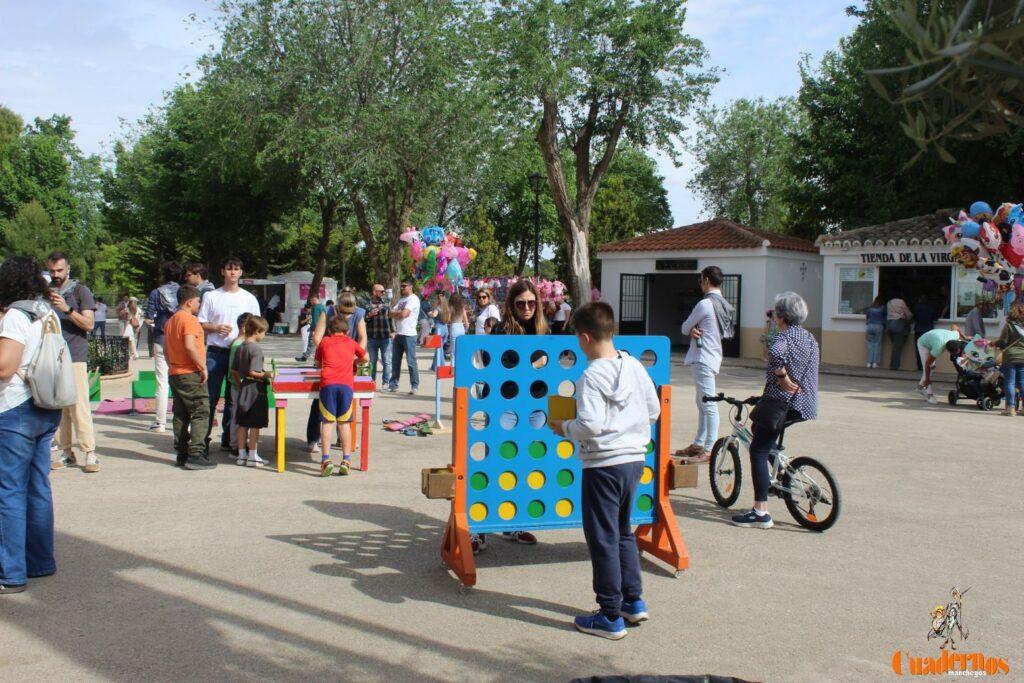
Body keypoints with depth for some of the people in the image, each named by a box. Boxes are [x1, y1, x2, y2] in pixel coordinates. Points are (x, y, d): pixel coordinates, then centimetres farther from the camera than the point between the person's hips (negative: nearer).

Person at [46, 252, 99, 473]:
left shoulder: (80, 291, 4)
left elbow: (89, 324, -4)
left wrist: (67, 309, -17)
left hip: (74, 357, -4)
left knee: (80, 407, -9)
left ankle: (90, 454, -7)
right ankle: (65, 452, 10)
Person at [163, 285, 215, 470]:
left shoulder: (170, 321, 15)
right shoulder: (190, 320, -13)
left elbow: (166, 348, 19)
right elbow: (190, 346, -24)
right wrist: (203, 367, -19)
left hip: (174, 374, 9)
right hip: (191, 374, -9)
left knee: (180, 415, 12)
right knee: (201, 413, -6)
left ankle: (182, 454, 15)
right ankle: (195, 455, -11)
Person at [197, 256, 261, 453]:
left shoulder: (249, 299, 9)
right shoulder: (211, 296, 5)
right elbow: (200, 323, 5)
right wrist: (216, 328, -13)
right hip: (215, 353, -2)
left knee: (234, 398, 7)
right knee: (210, 397, -3)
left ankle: (228, 439, 15)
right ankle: (203, 437, 5)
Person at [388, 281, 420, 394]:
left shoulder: (413, 299, -7)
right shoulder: (401, 299, 18)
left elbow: (403, 314, -17)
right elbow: (391, 313, 10)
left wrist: (395, 313, 1)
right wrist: (400, 312, -8)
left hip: (408, 334, -8)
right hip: (398, 334, 8)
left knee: (411, 361, -6)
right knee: (395, 360, 10)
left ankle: (414, 386, -2)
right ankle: (393, 384, 16)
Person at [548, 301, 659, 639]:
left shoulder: (591, 377, -19)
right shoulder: (634, 366, 3)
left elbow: (590, 426, -25)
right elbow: (654, 411, 9)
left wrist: (564, 427, -7)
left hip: (603, 465, -7)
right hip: (634, 459, 7)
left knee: (603, 539, 5)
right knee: (623, 531, 23)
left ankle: (611, 617, 13)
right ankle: (634, 601, 30)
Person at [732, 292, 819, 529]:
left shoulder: (784, 336, -13)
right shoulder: (810, 338, 15)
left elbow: (776, 353, -36)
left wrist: (782, 377, -22)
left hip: (783, 402, -9)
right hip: (806, 404, 9)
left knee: (758, 450, -7)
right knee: (758, 428, 31)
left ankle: (761, 512, -12)